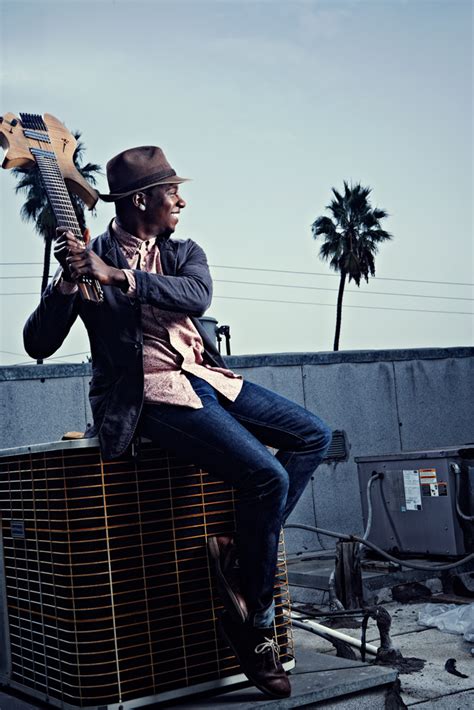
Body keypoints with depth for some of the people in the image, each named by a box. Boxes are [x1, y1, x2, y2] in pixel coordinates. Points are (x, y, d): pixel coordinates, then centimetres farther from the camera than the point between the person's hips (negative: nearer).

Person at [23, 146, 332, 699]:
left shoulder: (185, 253, 14)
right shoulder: (91, 257, -1)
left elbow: (197, 296, -11)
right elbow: (38, 345, -5)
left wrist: (119, 277, -23)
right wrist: (66, 282, -21)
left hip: (207, 377, 7)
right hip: (154, 395, -7)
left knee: (313, 435, -2)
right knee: (268, 477, -22)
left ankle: (244, 549, 2)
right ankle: (252, 623, -3)